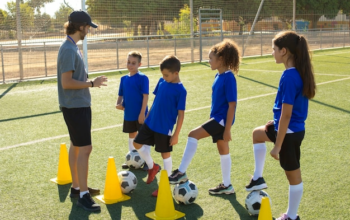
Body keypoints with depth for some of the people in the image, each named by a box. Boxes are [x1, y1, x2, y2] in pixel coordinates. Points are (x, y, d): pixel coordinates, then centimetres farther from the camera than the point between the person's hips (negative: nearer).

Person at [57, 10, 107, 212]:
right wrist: (92, 84, -16)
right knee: (85, 148, -7)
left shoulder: (73, 47, 11)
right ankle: (83, 195, 0)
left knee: (77, 146, 16)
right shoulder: (68, 49, -18)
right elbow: (66, 83, -23)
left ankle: (77, 187, 27)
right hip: (75, 107, -10)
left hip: (80, 105, 10)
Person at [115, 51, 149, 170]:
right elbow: (121, 95, 13)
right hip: (128, 114, 6)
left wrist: (142, 113, -18)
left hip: (140, 114, -6)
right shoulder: (124, 79, 6)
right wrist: (119, 104, -8)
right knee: (132, 135, 17)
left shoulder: (142, 78, -12)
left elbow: (145, 96, -15)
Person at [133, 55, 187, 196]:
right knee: (137, 143, 11)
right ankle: (152, 167, 33)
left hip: (164, 128, -7)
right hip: (150, 123, 7)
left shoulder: (180, 90, -17)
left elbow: (181, 114, -14)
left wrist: (176, 135, -14)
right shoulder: (161, 82, 1)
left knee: (165, 154, 5)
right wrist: (147, 117, 17)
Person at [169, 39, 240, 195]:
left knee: (193, 135, -16)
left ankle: (181, 173, -9)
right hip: (217, 118, 9)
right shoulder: (218, 76, 8)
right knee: (223, 151, 15)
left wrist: (227, 129, -20)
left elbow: (232, 105, -20)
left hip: (222, 119, -9)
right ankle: (227, 185, 27)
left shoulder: (228, 77, -18)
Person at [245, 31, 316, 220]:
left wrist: (277, 146, -20)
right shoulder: (300, 72, 2)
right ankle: (258, 178, 32)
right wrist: (276, 123, 25)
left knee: (293, 175, 6)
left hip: (289, 132, -10)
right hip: (294, 128, 10)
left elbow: (286, 114, -26)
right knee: (257, 133, 28)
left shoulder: (289, 76, -26)